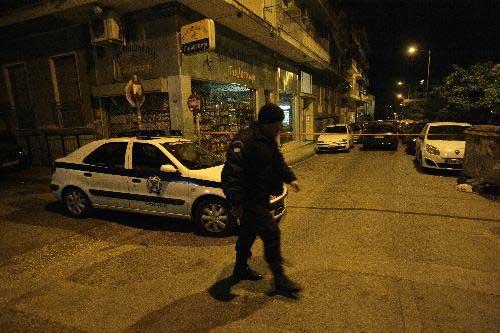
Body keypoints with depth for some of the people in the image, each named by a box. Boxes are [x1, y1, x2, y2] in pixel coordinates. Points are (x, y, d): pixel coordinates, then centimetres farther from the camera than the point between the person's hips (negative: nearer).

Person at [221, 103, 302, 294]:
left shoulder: (269, 140, 9)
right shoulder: (244, 141, -22)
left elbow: (278, 162, 24)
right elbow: (232, 173, -27)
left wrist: (290, 178, 10)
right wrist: (236, 203, -31)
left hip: (260, 198, 10)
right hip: (248, 200, -10)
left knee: (249, 233, 21)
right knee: (271, 233, -9)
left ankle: (241, 269, 40)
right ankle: (279, 279, 6)